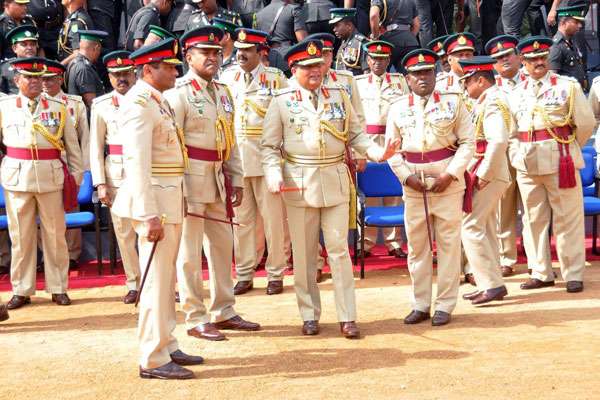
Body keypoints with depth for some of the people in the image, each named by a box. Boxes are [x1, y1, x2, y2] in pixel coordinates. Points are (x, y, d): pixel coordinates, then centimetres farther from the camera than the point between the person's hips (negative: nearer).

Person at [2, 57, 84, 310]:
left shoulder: (58, 107, 5)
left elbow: (72, 145, 7)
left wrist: (76, 174, 5)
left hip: (52, 178, 0)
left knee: (55, 234, 6)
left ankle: (58, 288, 17)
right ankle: (21, 290, 16)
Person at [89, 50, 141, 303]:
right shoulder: (101, 106, 3)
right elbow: (96, 147, 3)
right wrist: (100, 184, -3)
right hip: (116, 175, 1)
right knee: (124, 232, 7)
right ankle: (133, 284, 19)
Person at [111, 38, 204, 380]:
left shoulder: (160, 102, 15)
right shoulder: (140, 105, -15)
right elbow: (137, 163, -21)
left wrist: (175, 205, 17)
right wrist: (149, 216, -24)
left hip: (171, 201, 10)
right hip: (156, 203, -10)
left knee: (166, 278, 16)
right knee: (157, 279, -4)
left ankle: (167, 346, 26)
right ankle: (153, 360, 3)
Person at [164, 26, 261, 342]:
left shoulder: (223, 92, 13)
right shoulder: (178, 93, -9)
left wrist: (237, 180, 14)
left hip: (218, 178, 8)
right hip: (191, 178, -8)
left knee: (223, 245, 14)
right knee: (189, 252, 0)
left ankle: (223, 312, 26)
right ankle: (196, 320, 9)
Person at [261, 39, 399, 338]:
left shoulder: (339, 96, 9)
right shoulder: (282, 101, 2)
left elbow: (356, 134, 10)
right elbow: (270, 146, 2)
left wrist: (378, 152, -7)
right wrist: (274, 176, -13)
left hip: (336, 181, 1)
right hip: (299, 184, -1)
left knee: (339, 249, 2)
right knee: (304, 254, 6)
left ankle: (347, 317, 7)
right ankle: (309, 316, 17)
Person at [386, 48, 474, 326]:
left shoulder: (453, 102, 2)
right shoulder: (398, 109, 7)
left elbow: (467, 142, -1)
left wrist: (450, 174, -11)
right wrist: (406, 176, -6)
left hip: (448, 183, -2)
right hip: (413, 186, 2)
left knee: (449, 245, 2)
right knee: (416, 246, 7)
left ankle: (445, 305, 10)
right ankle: (420, 305, 18)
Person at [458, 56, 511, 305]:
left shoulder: (492, 102, -16)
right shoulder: (488, 101, 15)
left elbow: (498, 141, -28)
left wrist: (483, 175, -23)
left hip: (487, 175, -10)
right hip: (490, 176, 10)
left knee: (471, 226, -10)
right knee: (485, 228, 14)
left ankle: (491, 285, -8)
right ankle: (491, 284, 20)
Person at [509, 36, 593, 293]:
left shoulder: (567, 86, 1)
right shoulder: (517, 93, 12)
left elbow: (586, 122, 2)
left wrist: (569, 149, 9)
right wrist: (515, 155, 6)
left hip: (560, 162, -4)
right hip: (527, 164, 4)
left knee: (567, 219, -1)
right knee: (534, 219, 9)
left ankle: (573, 274, 5)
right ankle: (541, 273, 19)